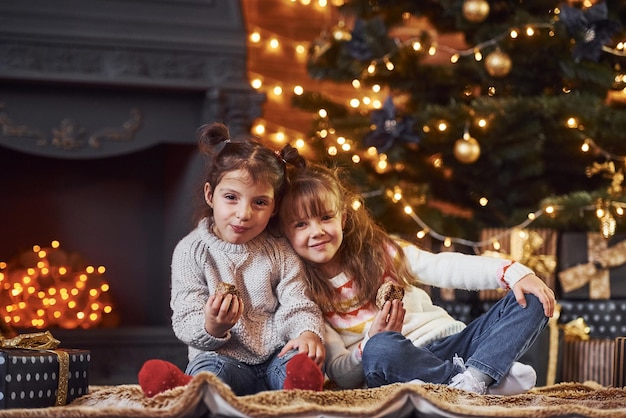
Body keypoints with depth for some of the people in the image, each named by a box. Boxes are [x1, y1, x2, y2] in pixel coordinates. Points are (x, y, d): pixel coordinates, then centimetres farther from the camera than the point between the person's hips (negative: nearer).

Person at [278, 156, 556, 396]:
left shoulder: (380, 252, 11)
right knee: (381, 349, -39)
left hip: (448, 343, 5)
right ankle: (491, 379, -27)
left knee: (529, 301, -9)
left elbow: (445, 267, 2)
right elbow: (339, 374, -4)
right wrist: (371, 341, -25)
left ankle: (471, 380, -32)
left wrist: (514, 274, -12)